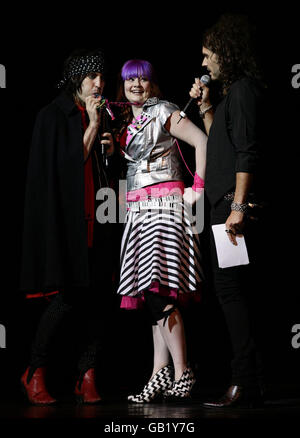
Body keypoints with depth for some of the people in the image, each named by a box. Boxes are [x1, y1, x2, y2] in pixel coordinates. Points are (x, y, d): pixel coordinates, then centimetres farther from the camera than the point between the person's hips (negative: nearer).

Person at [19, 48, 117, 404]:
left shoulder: (101, 117, 17)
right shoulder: (53, 116, -3)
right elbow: (66, 167, -10)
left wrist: (110, 151, 3)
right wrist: (92, 126, -10)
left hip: (95, 221, 6)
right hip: (63, 218, -6)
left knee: (97, 299, -1)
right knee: (65, 298, -10)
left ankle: (87, 378, 4)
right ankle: (35, 374, 5)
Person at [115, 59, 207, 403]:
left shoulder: (162, 112, -1)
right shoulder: (126, 123, 20)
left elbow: (202, 141, -8)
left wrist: (198, 188, -10)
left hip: (164, 205, -7)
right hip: (138, 210, 8)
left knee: (158, 291, -16)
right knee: (154, 296, 3)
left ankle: (182, 374, -14)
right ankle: (161, 374, 2)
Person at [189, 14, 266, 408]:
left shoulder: (244, 89, -9)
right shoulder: (233, 91, 22)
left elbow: (247, 152, -18)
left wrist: (238, 205, -23)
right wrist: (206, 108, 22)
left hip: (234, 204, -10)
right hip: (227, 204, 10)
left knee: (230, 289, -12)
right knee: (232, 290, 10)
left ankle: (245, 383, -12)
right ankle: (251, 378, 14)